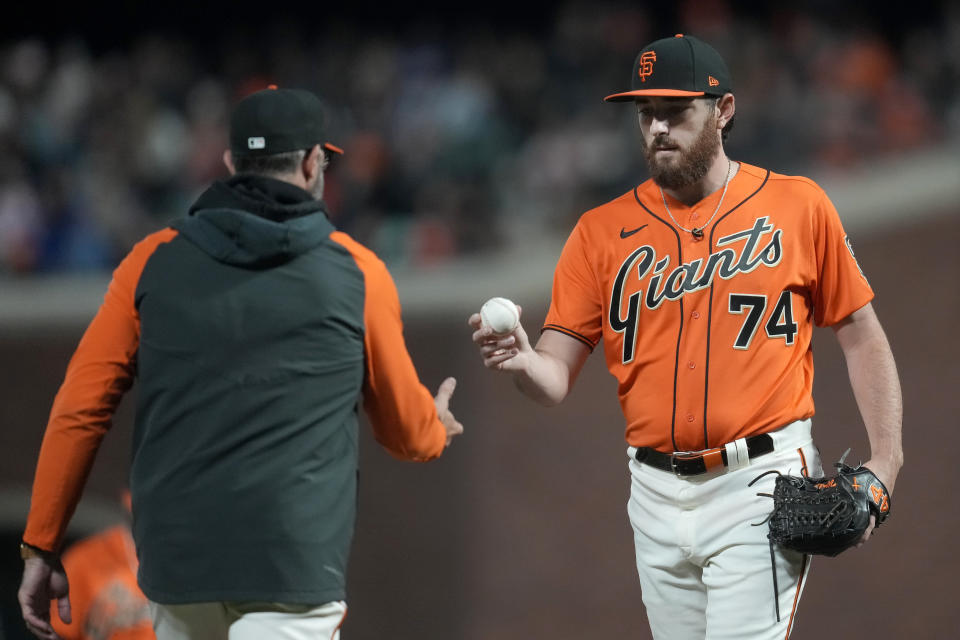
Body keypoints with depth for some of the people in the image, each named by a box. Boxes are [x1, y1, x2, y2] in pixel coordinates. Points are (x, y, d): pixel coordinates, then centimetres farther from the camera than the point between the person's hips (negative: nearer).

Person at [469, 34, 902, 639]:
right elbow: (556, 379, 2)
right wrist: (521, 361, -22)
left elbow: (861, 336, 5)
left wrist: (886, 460, -5)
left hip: (761, 484, -4)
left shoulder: (797, 205, 1)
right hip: (658, 493, 4)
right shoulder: (603, 231, 6)